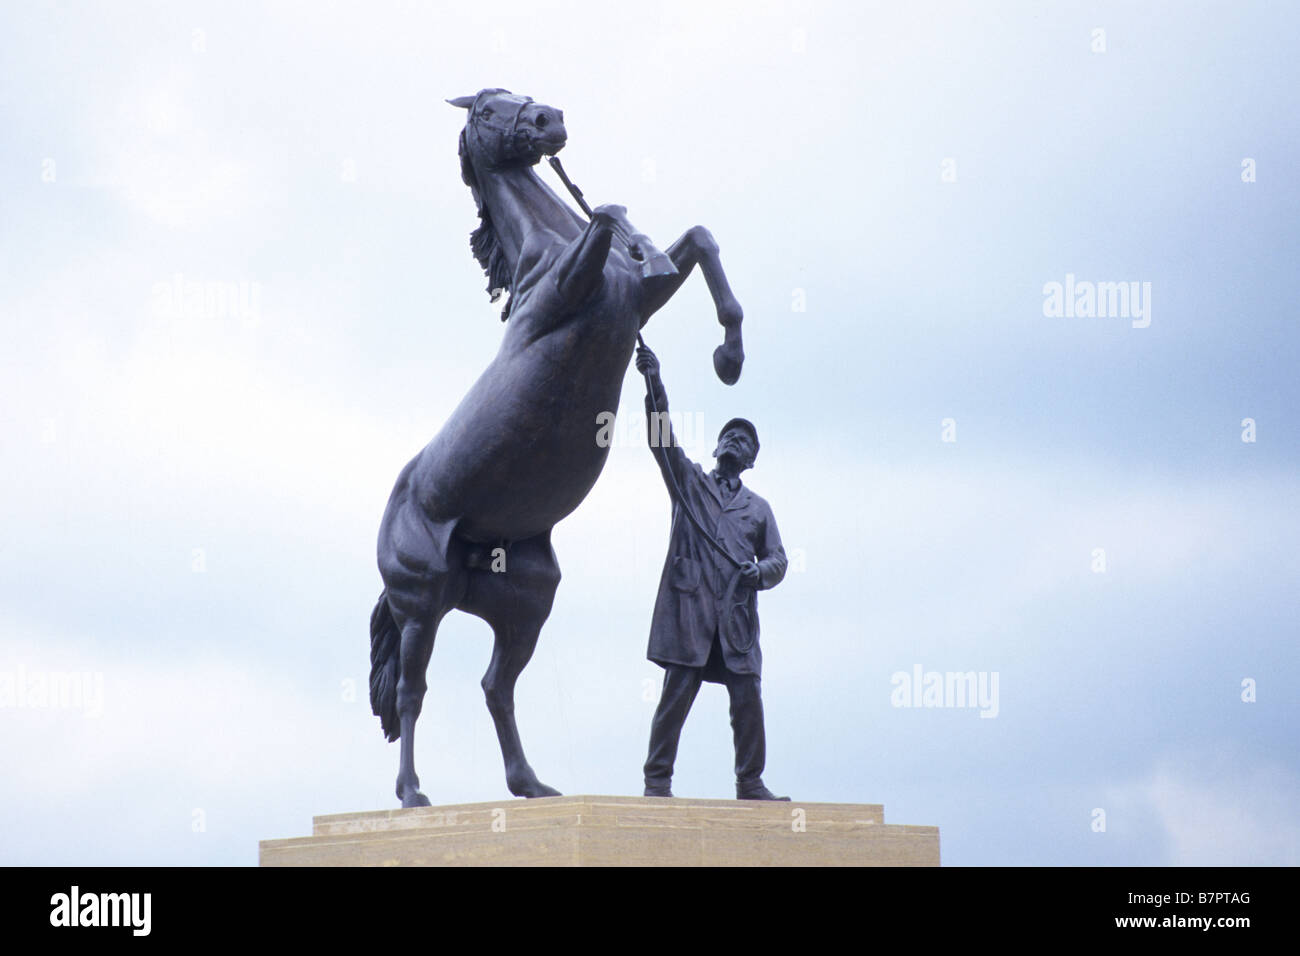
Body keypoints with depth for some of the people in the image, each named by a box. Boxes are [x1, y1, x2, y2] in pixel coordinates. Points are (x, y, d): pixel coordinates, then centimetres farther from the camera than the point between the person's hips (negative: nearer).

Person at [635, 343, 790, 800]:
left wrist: (760, 572, -7)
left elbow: (778, 560, 18)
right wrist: (654, 383, -10)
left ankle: (750, 783, 7)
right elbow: (661, 436, 4)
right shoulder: (689, 481, 17)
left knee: (747, 699, -3)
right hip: (689, 606, -2)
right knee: (677, 694, -8)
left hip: (736, 615, 2)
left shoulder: (758, 508, 23)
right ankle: (657, 782, -7)